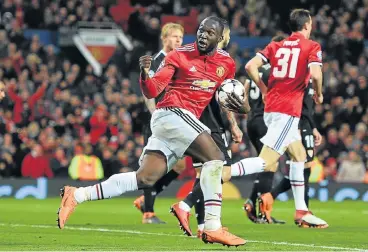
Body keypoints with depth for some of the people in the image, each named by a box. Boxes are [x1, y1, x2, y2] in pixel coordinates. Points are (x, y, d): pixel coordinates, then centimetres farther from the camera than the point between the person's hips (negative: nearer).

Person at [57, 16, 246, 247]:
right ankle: (213, 228, -21)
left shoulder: (226, 64, 11)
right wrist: (145, 73, -26)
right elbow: (152, 92, -6)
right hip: (172, 113, -7)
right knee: (214, 157, -19)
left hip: (186, 120, 7)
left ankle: (76, 196, 3)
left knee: (145, 178, 0)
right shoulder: (179, 55, -4)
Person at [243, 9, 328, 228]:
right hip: (288, 111, -8)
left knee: (299, 155, 23)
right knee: (265, 163, -15)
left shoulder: (276, 46, 14)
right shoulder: (312, 47, 1)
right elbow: (315, 73, -16)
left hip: (270, 109, 8)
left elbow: (251, 66, 3)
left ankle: (301, 211, 23)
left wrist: (265, 90, 15)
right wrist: (319, 94, 3)